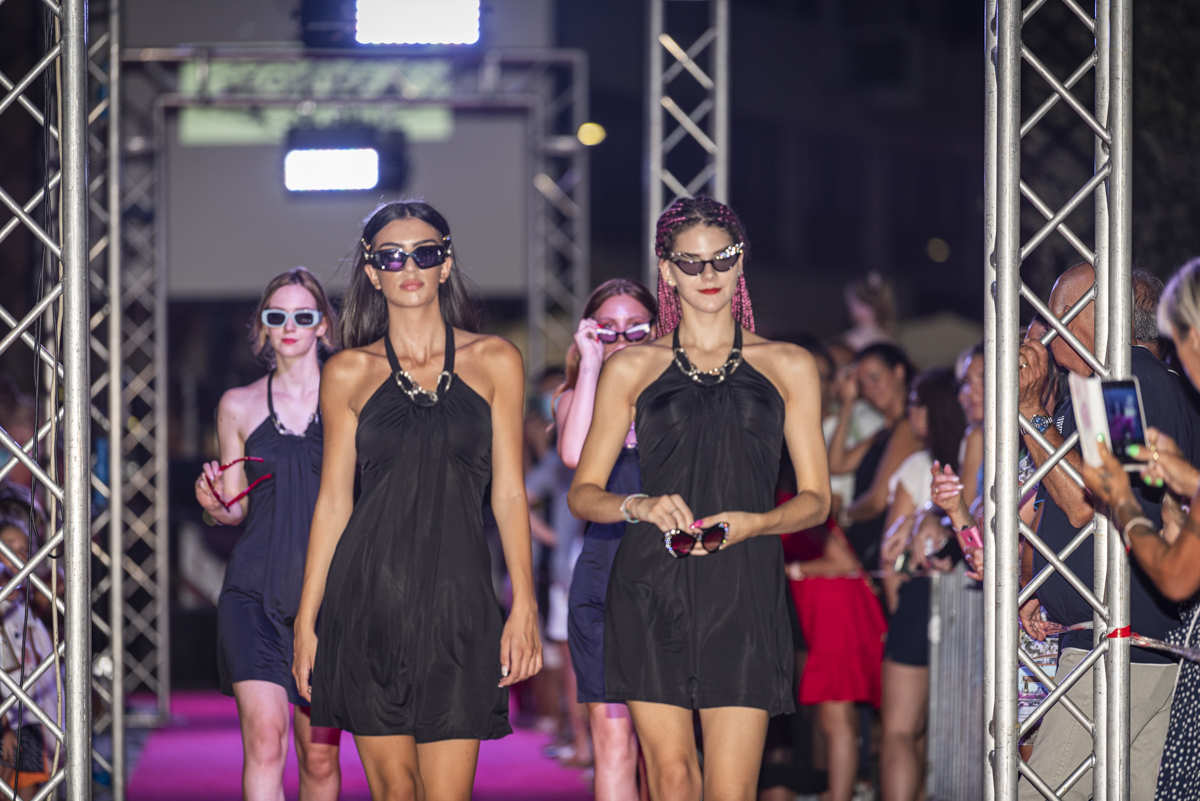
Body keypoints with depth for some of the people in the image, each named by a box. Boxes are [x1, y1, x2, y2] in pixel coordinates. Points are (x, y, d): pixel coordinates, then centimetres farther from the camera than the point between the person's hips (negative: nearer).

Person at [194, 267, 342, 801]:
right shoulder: (238, 406, 10)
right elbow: (235, 509, 16)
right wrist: (215, 507, -6)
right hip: (255, 591, 0)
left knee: (321, 755, 3)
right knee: (265, 736, -18)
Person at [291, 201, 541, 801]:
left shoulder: (494, 362, 7)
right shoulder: (348, 373, 7)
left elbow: (508, 491, 6)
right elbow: (334, 499, 8)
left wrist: (524, 604, -2)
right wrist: (306, 619, 4)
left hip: (456, 600, 0)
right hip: (369, 594, 0)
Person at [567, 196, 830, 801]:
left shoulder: (787, 368, 13)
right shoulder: (631, 370, 12)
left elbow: (816, 498, 12)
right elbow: (583, 493, 12)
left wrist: (752, 523, -9)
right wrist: (640, 506, -10)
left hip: (743, 593, 0)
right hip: (652, 591, 0)